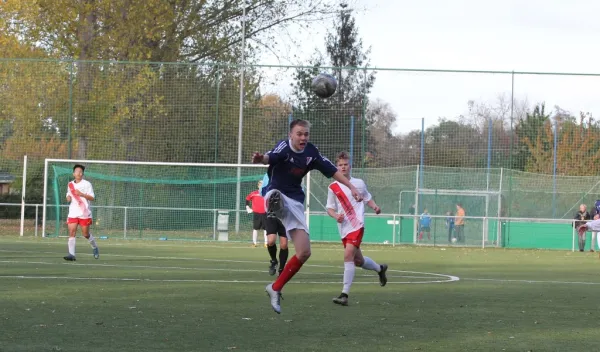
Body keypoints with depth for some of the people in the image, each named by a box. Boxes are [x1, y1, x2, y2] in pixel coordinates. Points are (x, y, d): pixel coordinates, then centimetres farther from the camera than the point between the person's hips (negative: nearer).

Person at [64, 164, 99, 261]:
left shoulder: (87, 184, -3)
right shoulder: (70, 185, 12)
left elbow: (92, 198, -8)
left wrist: (81, 194, -21)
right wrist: (68, 197, 3)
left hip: (84, 213, -3)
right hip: (73, 212, 3)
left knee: (85, 234, 3)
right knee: (71, 232, -11)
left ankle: (94, 247, 31)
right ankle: (71, 254, -15)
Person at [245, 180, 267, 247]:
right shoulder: (253, 194, 2)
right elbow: (247, 199, 14)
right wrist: (247, 208, 10)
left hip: (264, 214, 1)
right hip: (256, 214, -1)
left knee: (266, 229, 0)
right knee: (255, 228, 2)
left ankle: (266, 243, 4)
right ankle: (254, 242, 8)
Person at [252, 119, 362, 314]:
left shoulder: (311, 152, 0)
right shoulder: (284, 147, -17)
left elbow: (332, 170, 12)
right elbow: (271, 157, -40)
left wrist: (351, 187, 4)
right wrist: (261, 159, -64)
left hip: (295, 202, 5)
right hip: (276, 194, -5)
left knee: (304, 253, 2)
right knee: (275, 194, -44)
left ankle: (275, 288, 16)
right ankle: (274, 208, -80)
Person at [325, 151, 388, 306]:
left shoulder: (359, 183, 5)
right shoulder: (333, 187, 4)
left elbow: (367, 198, 19)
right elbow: (330, 208, 8)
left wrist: (375, 207, 0)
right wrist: (336, 215, -13)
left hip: (357, 225, -3)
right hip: (344, 228, 4)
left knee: (348, 255, -21)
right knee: (358, 261, 15)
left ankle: (345, 294, -23)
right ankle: (380, 268, 49)